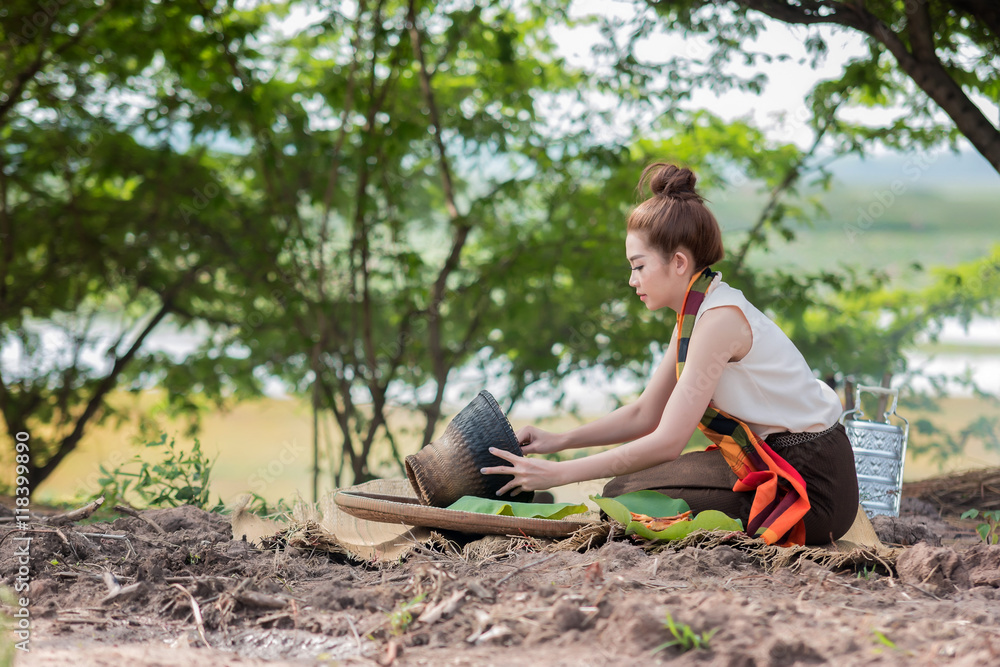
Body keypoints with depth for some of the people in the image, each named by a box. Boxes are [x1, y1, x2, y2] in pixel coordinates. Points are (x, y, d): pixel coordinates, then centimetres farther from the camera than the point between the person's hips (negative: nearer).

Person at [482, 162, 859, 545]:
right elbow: (644, 415, 14)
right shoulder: (696, 312, 8)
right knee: (627, 485, 7)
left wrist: (557, 474, -21)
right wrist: (559, 441, 4)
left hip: (812, 482, -9)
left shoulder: (720, 318, -22)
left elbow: (667, 441, -24)